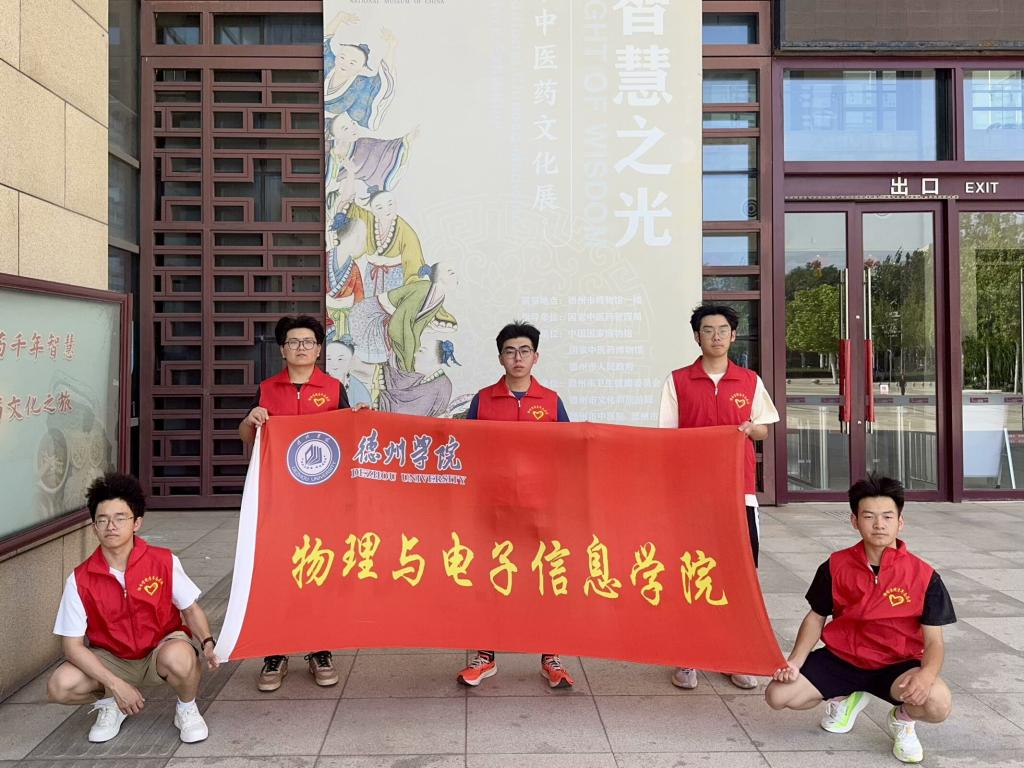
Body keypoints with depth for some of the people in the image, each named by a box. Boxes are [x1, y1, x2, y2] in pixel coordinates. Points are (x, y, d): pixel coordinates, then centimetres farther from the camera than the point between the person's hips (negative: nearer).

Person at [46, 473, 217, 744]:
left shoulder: (164, 562, -13)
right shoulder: (80, 580, -12)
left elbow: (190, 609, -1)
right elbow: (73, 645, -10)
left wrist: (207, 642, -21)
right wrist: (115, 685, -20)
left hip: (161, 650, -2)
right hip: (111, 660, 2)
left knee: (180, 656, -37)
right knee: (60, 686, -25)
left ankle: (186, 709, -3)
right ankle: (109, 702, 9)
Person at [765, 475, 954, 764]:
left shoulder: (923, 576, -12)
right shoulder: (835, 567, -7)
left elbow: (933, 641, -9)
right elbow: (816, 618, 4)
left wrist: (926, 674, -33)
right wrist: (794, 662, -10)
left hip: (895, 665, -2)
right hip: (840, 658, 2)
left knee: (939, 704, -34)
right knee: (778, 694, -15)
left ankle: (902, 719, 7)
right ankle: (845, 698, 17)